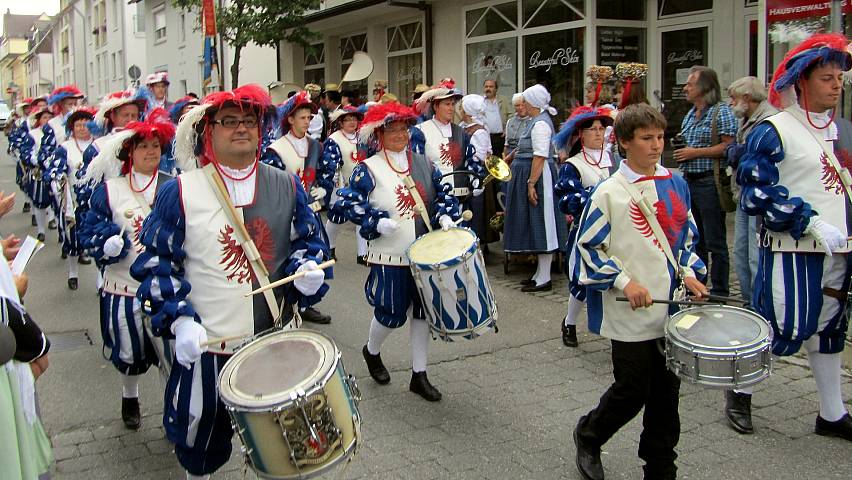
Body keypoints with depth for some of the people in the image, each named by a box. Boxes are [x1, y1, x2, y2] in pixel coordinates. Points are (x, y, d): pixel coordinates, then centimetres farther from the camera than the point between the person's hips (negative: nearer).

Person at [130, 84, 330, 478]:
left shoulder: (287, 187, 2)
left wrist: (307, 269, -11)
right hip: (206, 345, -2)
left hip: (277, 340, 3)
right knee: (201, 441, 13)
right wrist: (179, 320, -17)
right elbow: (156, 262, -5)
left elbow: (309, 242, 11)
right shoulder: (180, 192, -7)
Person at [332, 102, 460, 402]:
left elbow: (443, 193, 14)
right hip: (390, 256, -5)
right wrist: (377, 222, -22)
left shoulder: (423, 163, 8)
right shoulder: (369, 169, -7)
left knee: (422, 311, 9)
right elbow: (347, 203, -12)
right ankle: (372, 351, 36)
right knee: (392, 315, 2)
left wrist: (445, 216, -5)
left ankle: (419, 375, 23)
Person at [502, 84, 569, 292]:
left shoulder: (540, 124, -16)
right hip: (531, 176, 11)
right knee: (536, 225, 13)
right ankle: (540, 273, 21)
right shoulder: (538, 121, 16)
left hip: (538, 177, -11)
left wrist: (531, 184, -25)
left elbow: (540, 157, -23)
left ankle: (544, 279, 0)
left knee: (540, 223, -6)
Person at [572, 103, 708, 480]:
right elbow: (588, 245, -6)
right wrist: (624, 281, -15)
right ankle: (588, 435, 31)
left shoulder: (675, 184, 7)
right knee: (632, 392, 3)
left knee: (666, 391, 11)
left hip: (671, 306, 5)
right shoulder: (609, 192, -8)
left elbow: (687, 236, 17)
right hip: (630, 313, -5)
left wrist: (689, 272, 1)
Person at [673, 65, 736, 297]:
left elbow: (728, 146, -16)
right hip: (689, 180, 9)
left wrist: (695, 153, -16)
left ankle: (719, 293, 6)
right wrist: (681, 152, 10)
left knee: (715, 242, -2)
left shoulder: (721, 112, -9)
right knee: (695, 240, 15)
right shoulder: (690, 115, 17)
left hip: (710, 182, -8)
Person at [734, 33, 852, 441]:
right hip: (791, 251, -7)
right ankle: (741, 389, 19)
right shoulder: (773, 132, -11)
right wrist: (810, 223, -21)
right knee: (784, 329, -5)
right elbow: (757, 193, -17)